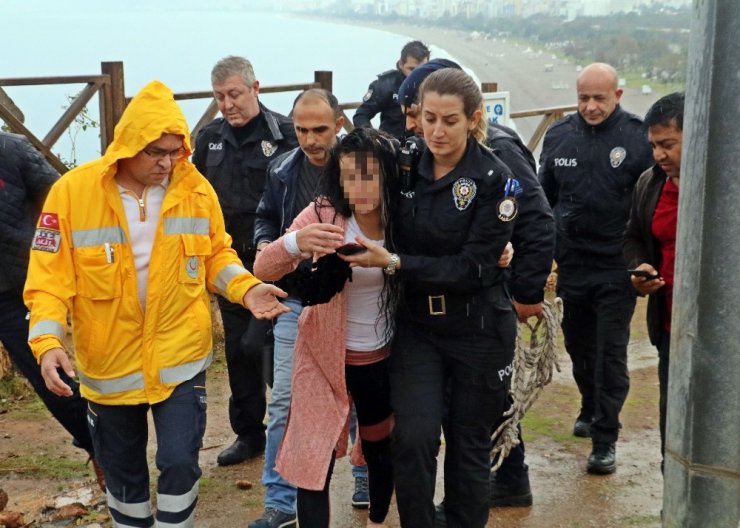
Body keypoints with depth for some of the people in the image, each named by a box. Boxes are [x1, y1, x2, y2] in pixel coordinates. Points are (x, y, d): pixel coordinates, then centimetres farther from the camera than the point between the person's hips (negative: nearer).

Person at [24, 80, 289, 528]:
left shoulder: (196, 188, -6)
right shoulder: (73, 190, -13)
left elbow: (215, 255, 5)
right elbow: (51, 275, -11)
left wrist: (245, 288, -14)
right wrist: (47, 340, -23)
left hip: (180, 357, 0)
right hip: (109, 362, 0)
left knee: (180, 462, -2)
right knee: (122, 469, 18)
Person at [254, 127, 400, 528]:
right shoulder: (325, 214, -17)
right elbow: (263, 269, -22)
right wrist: (296, 242, -43)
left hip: (382, 359, 2)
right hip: (324, 357, -2)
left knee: (380, 449, 20)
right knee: (314, 463, -4)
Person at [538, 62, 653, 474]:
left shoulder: (638, 137, -9)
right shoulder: (560, 135, 3)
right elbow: (544, 198, 12)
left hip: (616, 269, -4)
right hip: (570, 266, 4)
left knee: (610, 354, 1)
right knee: (579, 347, 19)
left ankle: (605, 439, 10)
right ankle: (591, 410, 42)